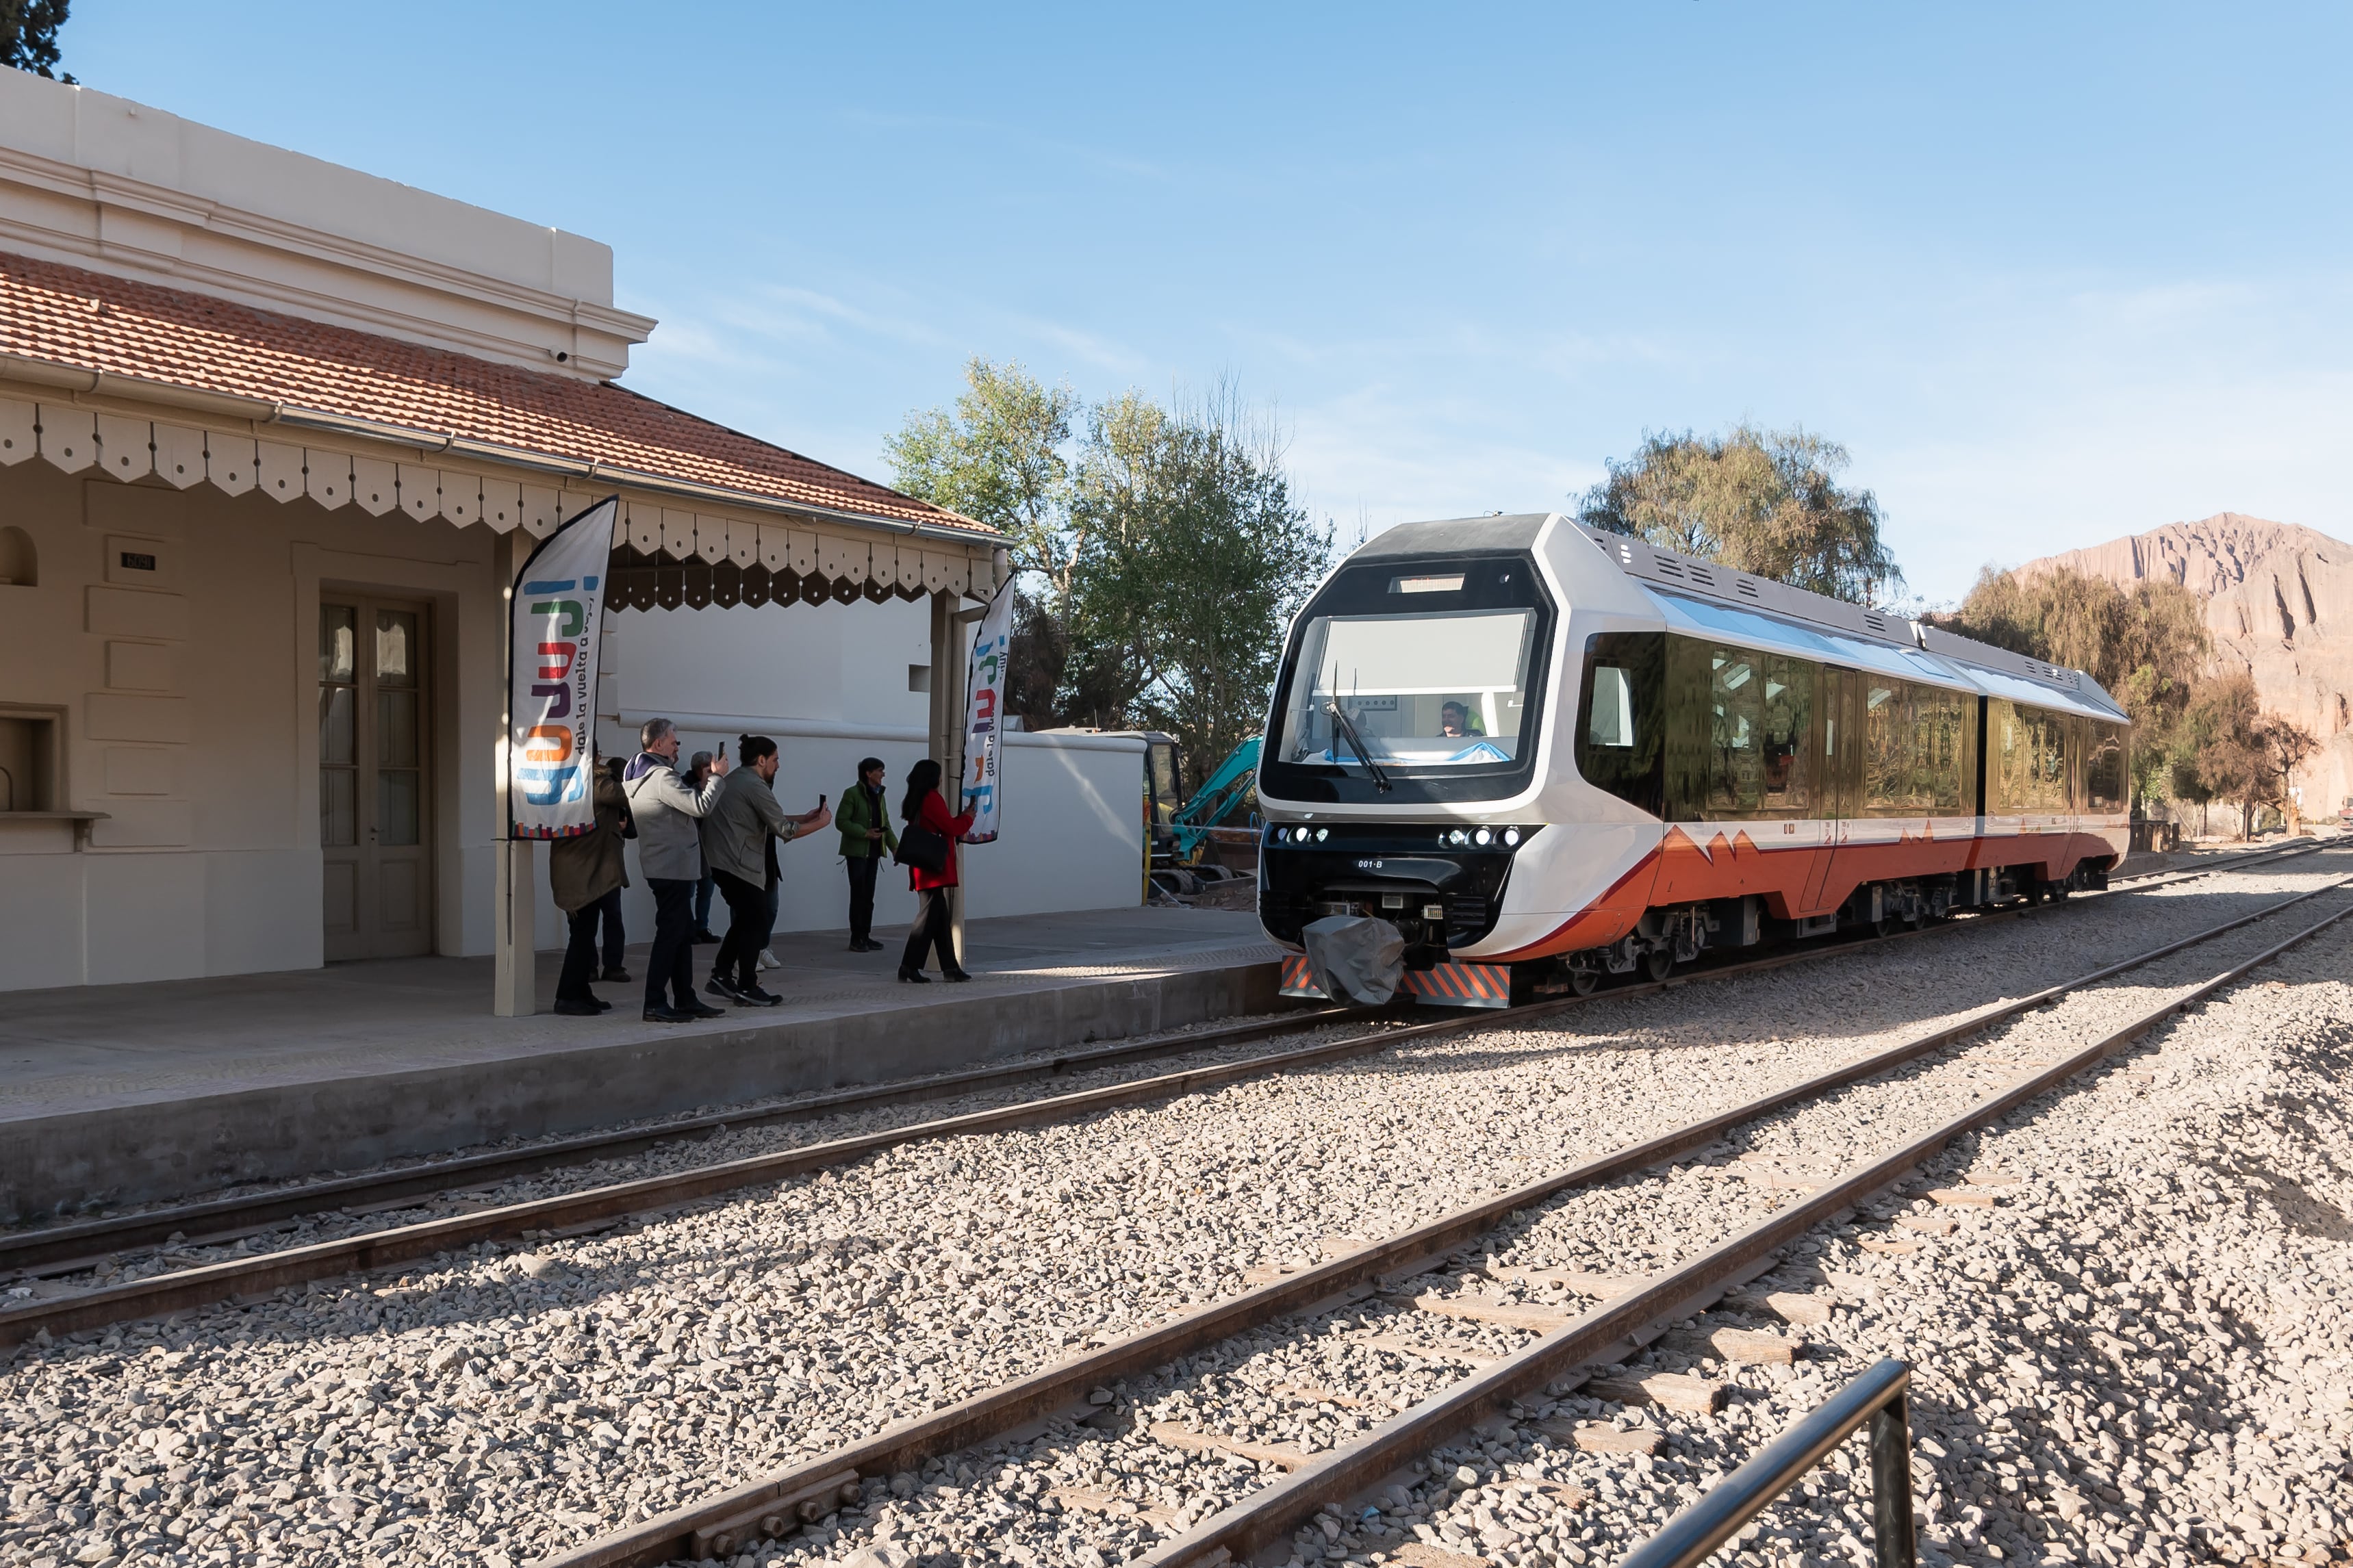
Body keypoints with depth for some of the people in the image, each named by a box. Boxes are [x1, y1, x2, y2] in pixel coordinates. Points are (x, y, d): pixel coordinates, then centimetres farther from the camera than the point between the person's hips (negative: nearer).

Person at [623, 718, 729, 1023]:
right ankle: (655, 1005, -6)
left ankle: (685, 999, 19)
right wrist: (717, 776, -11)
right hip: (673, 867, -10)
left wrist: (707, 780, 10)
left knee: (682, 932, 14)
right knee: (670, 934, -7)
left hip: (662, 866, 10)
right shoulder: (662, 776, -18)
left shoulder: (636, 774, 14)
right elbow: (701, 806, -24)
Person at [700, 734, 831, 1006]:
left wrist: (804, 818, 18)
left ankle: (721, 975, 18)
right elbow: (784, 829, -14)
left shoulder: (733, 780, 16)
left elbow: (771, 820, 20)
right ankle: (747, 989, 2)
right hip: (739, 863, -10)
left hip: (720, 861, 10)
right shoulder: (755, 786, -14)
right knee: (756, 921, -2)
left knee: (745, 919, 17)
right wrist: (820, 823, -2)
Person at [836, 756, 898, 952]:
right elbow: (842, 822, -13)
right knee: (858, 895, -6)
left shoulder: (879, 795, 15)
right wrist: (865, 833, -20)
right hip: (857, 852, -7)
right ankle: (856, 939, -1)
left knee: (869, 896, 8)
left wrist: (894, 846, 4)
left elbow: (885, 824, 16)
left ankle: (866, 936, 13)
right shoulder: (852, 794, -8)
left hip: (874, 852, 7)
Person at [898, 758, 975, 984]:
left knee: (940, 919, 9)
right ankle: (909, 967, -9)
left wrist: (960, 821, 18)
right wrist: (968, 818, 5)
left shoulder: (914, 801, 16)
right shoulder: (932, 798, -11)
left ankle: (950, 967, 11)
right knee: (929, 917, -8)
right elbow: (950, 827, -12)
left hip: (923, 869, 9)